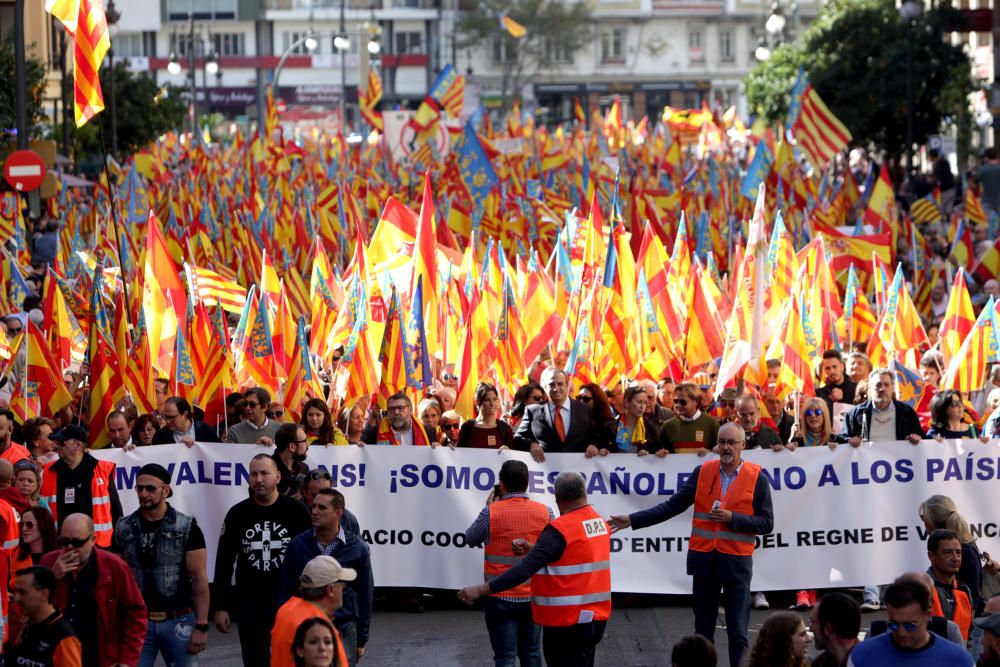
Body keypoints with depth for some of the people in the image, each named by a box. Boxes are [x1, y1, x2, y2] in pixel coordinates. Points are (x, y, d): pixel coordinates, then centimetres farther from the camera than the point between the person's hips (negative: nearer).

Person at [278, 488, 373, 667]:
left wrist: (361, 641, 6)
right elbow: (285, 591, 6)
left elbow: (365, 596, 5)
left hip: (343, 631, -1)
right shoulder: (297, 545, 1)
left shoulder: (358, 548, -1)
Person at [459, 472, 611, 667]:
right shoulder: (600, 523, 6)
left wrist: (481, 590, -25)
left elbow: (525, 569, -25)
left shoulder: (560, 530, -18)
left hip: (567, 623, -8)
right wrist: (533, 549, 5)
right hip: (596, 617, 8)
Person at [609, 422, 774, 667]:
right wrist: (632, 520, -3)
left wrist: (732, 518, -18)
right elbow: (672, 506, 3)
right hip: (704, 561, 3)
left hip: (736, 562, -3)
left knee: (738, 633, -1)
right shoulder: (702, 472, 3)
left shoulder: (757, 478, -5)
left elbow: (766, 523, -5)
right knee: (703, 631, 11)